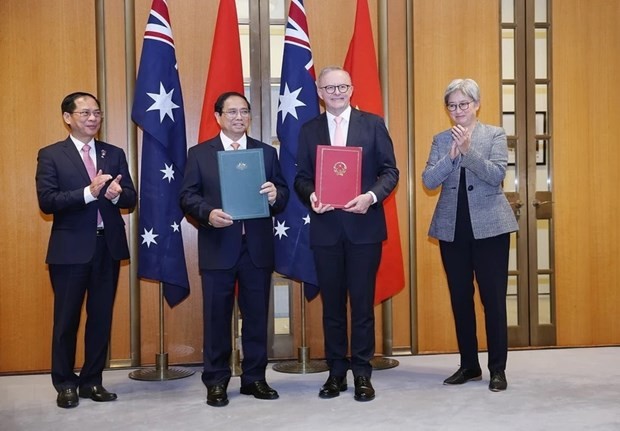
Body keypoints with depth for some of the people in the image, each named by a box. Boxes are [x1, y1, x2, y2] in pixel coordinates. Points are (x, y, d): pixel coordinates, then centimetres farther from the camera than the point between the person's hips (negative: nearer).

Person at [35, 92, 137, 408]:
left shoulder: (115, 154, 10)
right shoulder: (51, 155, -1)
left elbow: (131, 199, 5)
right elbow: (46, 202, -12)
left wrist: (116, 194, -18)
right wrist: (88, 192, -24)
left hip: (108, 246, 4)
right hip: (70, 248, -3)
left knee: (101, 317, 10)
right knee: (66, 319, 6)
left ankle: (92, 380, 23)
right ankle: (65, 383, 21)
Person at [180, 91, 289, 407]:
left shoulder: (267, 152, 11)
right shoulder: (199, 153, 5)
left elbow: (282, 193, 7)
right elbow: (188, 196, 0)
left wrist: (275, 195, -16)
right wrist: (208, 213, -19)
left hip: (257, 248, 2)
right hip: (218, 248, -2)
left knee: (257, 316, 8)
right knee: (217, 317, 5)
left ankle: (254, 378, 21)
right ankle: (216, 381, 17)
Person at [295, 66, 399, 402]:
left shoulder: (373, 124, 4)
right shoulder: (309, 130, 10)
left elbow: (390, 171, 1)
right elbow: (301, 177, 7)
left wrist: (371, 196, -16)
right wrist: (311, 195, -14)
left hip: (364, 226, -2)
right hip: (325, 227, 2)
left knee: (362, 302, 3)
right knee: (332, 303, 9)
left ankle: (362, 373, 15)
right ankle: (336, 372, 20)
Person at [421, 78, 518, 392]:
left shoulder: (495, 135, 3)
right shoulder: (441, 140, 9)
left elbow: (497, 174, -11)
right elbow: (428, 181, -1)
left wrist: (468, 150, -22)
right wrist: (451, 156, -15)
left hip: (489, 227, -3)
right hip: (452, 228, 3)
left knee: (493, 299, -1)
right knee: (460, 298, 8)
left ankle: (497, 369, 9)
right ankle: (469, 365, 21)